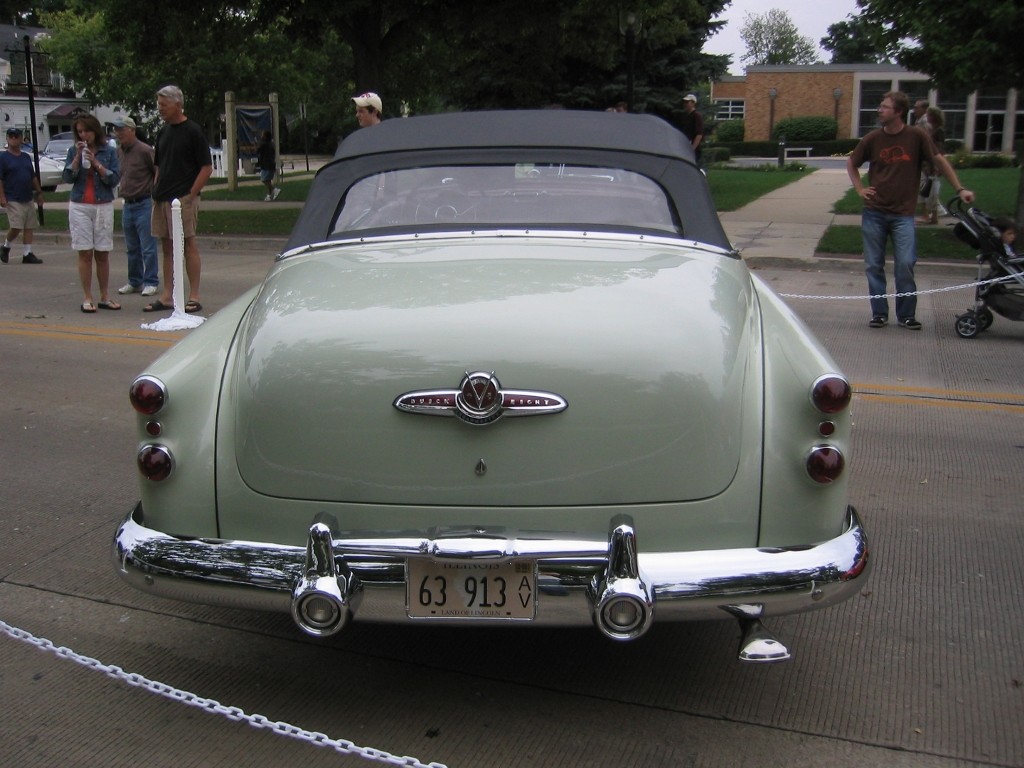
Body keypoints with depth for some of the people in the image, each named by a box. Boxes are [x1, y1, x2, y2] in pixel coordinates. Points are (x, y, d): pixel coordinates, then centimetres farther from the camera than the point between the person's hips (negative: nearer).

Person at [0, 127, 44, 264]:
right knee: (16, 227, -11)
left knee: (29, 227, 3)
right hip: (13, 200, -6)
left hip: (28, 199, 6)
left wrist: (39, 192, 17)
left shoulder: (26, 157, 14)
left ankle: (28, 254, 7)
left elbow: (33, 177, 20)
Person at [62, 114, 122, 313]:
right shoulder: (74, 151, 6)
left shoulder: (109, 151, 3)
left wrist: (96, 163, -13)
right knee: (85, 253, -1)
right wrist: (77, 157, -9)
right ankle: (87, 298, 4)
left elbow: (115, 179, -4)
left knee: (102, 254, 3)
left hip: (104, 205, 0)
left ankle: (104, 298, 12)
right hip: (79, 206, 0)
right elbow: (67, 178, -1)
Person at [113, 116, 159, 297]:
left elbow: (159, 173, -8)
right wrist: (124, 193, 15)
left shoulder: (144, 150, -11)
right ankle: (134, 282, 22)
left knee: (148, 248, -4)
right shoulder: (118, 151, 10)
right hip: (127, 205, 7)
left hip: (144, 204, -7)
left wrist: (155, 196, -5)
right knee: (132, 248, 13)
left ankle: (150, 283, 3)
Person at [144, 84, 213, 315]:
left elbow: (207, 167, -10)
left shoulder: (193, 131, -6)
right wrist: (156, 191, 10)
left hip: (183, 198, -7)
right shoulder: (163, 132, 15)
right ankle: (167, 296, 15)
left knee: (188, 244, -4)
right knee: (167, 246, 9)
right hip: (162, 198, 7)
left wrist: (191, 195, -14)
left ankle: (194, 297, 1)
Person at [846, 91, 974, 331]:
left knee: (905, 265, -5)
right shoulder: (872, 139, 1)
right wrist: (860, 188, 5)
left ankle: (906, 315, 8)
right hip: (874, 213, 2)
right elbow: (851, 162, 17)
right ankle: (879, 313, 16)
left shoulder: (916, 137, -4)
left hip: (903, 214, -2)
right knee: (873, 266, 5)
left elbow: (939, 161, 5)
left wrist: (959, 189, 1)